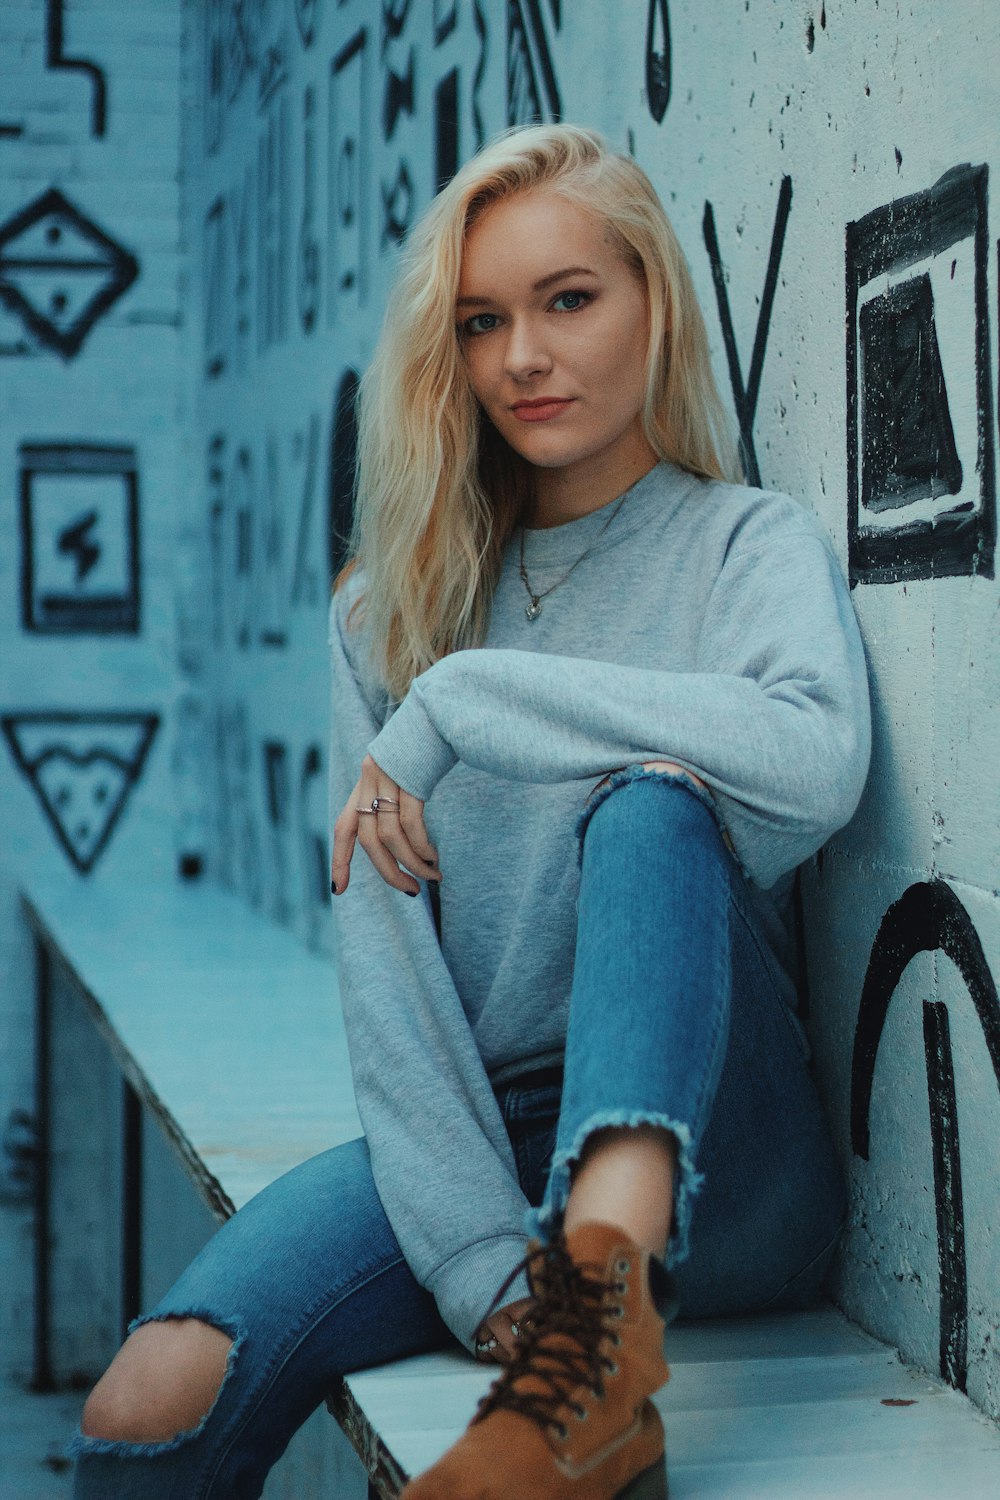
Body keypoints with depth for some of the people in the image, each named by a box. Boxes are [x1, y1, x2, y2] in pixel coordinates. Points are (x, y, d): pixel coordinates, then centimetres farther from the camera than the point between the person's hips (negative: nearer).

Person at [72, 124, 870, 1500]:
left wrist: (467, 696, -18)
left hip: (711, 1158, -2)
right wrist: (492, 1274, -16)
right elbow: (382, 950, -2)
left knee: (655, 801, -31)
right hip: (467, 1139, 2)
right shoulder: (390, 608, 10)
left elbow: (819, 762, -23)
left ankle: (607, 1274, -45)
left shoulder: (750, 545, 2)